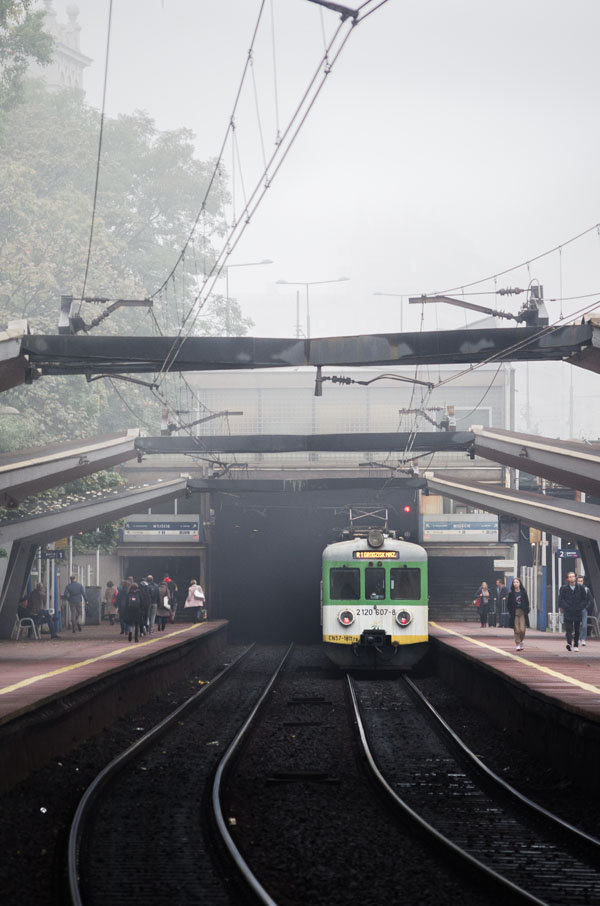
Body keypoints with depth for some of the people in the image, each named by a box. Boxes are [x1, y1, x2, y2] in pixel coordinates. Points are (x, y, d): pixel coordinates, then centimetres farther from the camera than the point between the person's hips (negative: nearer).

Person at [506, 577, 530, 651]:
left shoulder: (523, 593, 5)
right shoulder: (511, 594, 4)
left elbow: (527, 603, 9)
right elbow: (508, 604, 7)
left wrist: (526, 611, -1)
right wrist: (511, 611, -4)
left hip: (522, 613, 0)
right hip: (515, 614, 0)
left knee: (522, 629, -8)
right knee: (517, 630, -3)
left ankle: (521, 641, 17)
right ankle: (518, 644, 4)